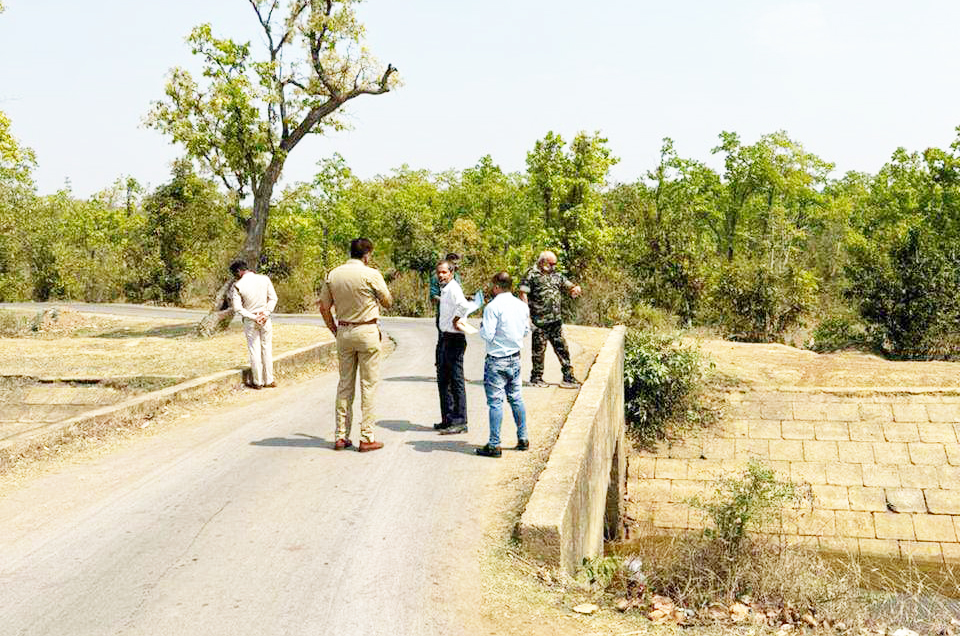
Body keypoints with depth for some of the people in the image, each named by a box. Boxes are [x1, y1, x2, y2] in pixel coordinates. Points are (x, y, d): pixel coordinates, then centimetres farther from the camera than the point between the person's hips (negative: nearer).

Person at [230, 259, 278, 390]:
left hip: (249, 321, -2)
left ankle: (258, 382, 12)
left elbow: (238, 308, -14)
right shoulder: (264, 279, -3)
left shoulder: (237, 286, -11)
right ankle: (269, 380, 15)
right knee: (267, 349, 10)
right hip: (265, 320, 2)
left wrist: (253, 317, -12)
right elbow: (273, 298, -3)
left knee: (254, 350, 6)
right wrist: (265, 313, -7)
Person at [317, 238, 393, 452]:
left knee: (345, 384, 12)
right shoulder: (371, 274, -11)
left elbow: (324, 308, 8)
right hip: (367, 331, -5)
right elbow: (388, 302, 0)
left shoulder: (333, 275, 3)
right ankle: (366, 437, 3)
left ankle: (341, 436, 14)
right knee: (368, 384, 2)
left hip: (344, 332, 5)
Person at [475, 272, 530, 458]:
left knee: (495, 401, -3)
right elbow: (526, 330, 15)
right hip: (515, 358, 6)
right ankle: (523, 439, 21)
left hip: (497, 360, -6)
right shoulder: (522, 305, 5)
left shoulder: (493, 307, -16)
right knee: (516, 398, 16)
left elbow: (487, 335, -18)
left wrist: (481, 327, 1)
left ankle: (494, 445, -1)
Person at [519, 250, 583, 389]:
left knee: (562, 348, 5)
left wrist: (576, 288, -5)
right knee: (539, 349, 3)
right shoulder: (532, 274, -3)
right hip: (539, 320, -6)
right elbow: (523, 294, -9)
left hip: (556, 320, 6)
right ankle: (536, 378, 17)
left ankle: (569, 377, 10)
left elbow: (570, 287, 22)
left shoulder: (557, 276, 17)